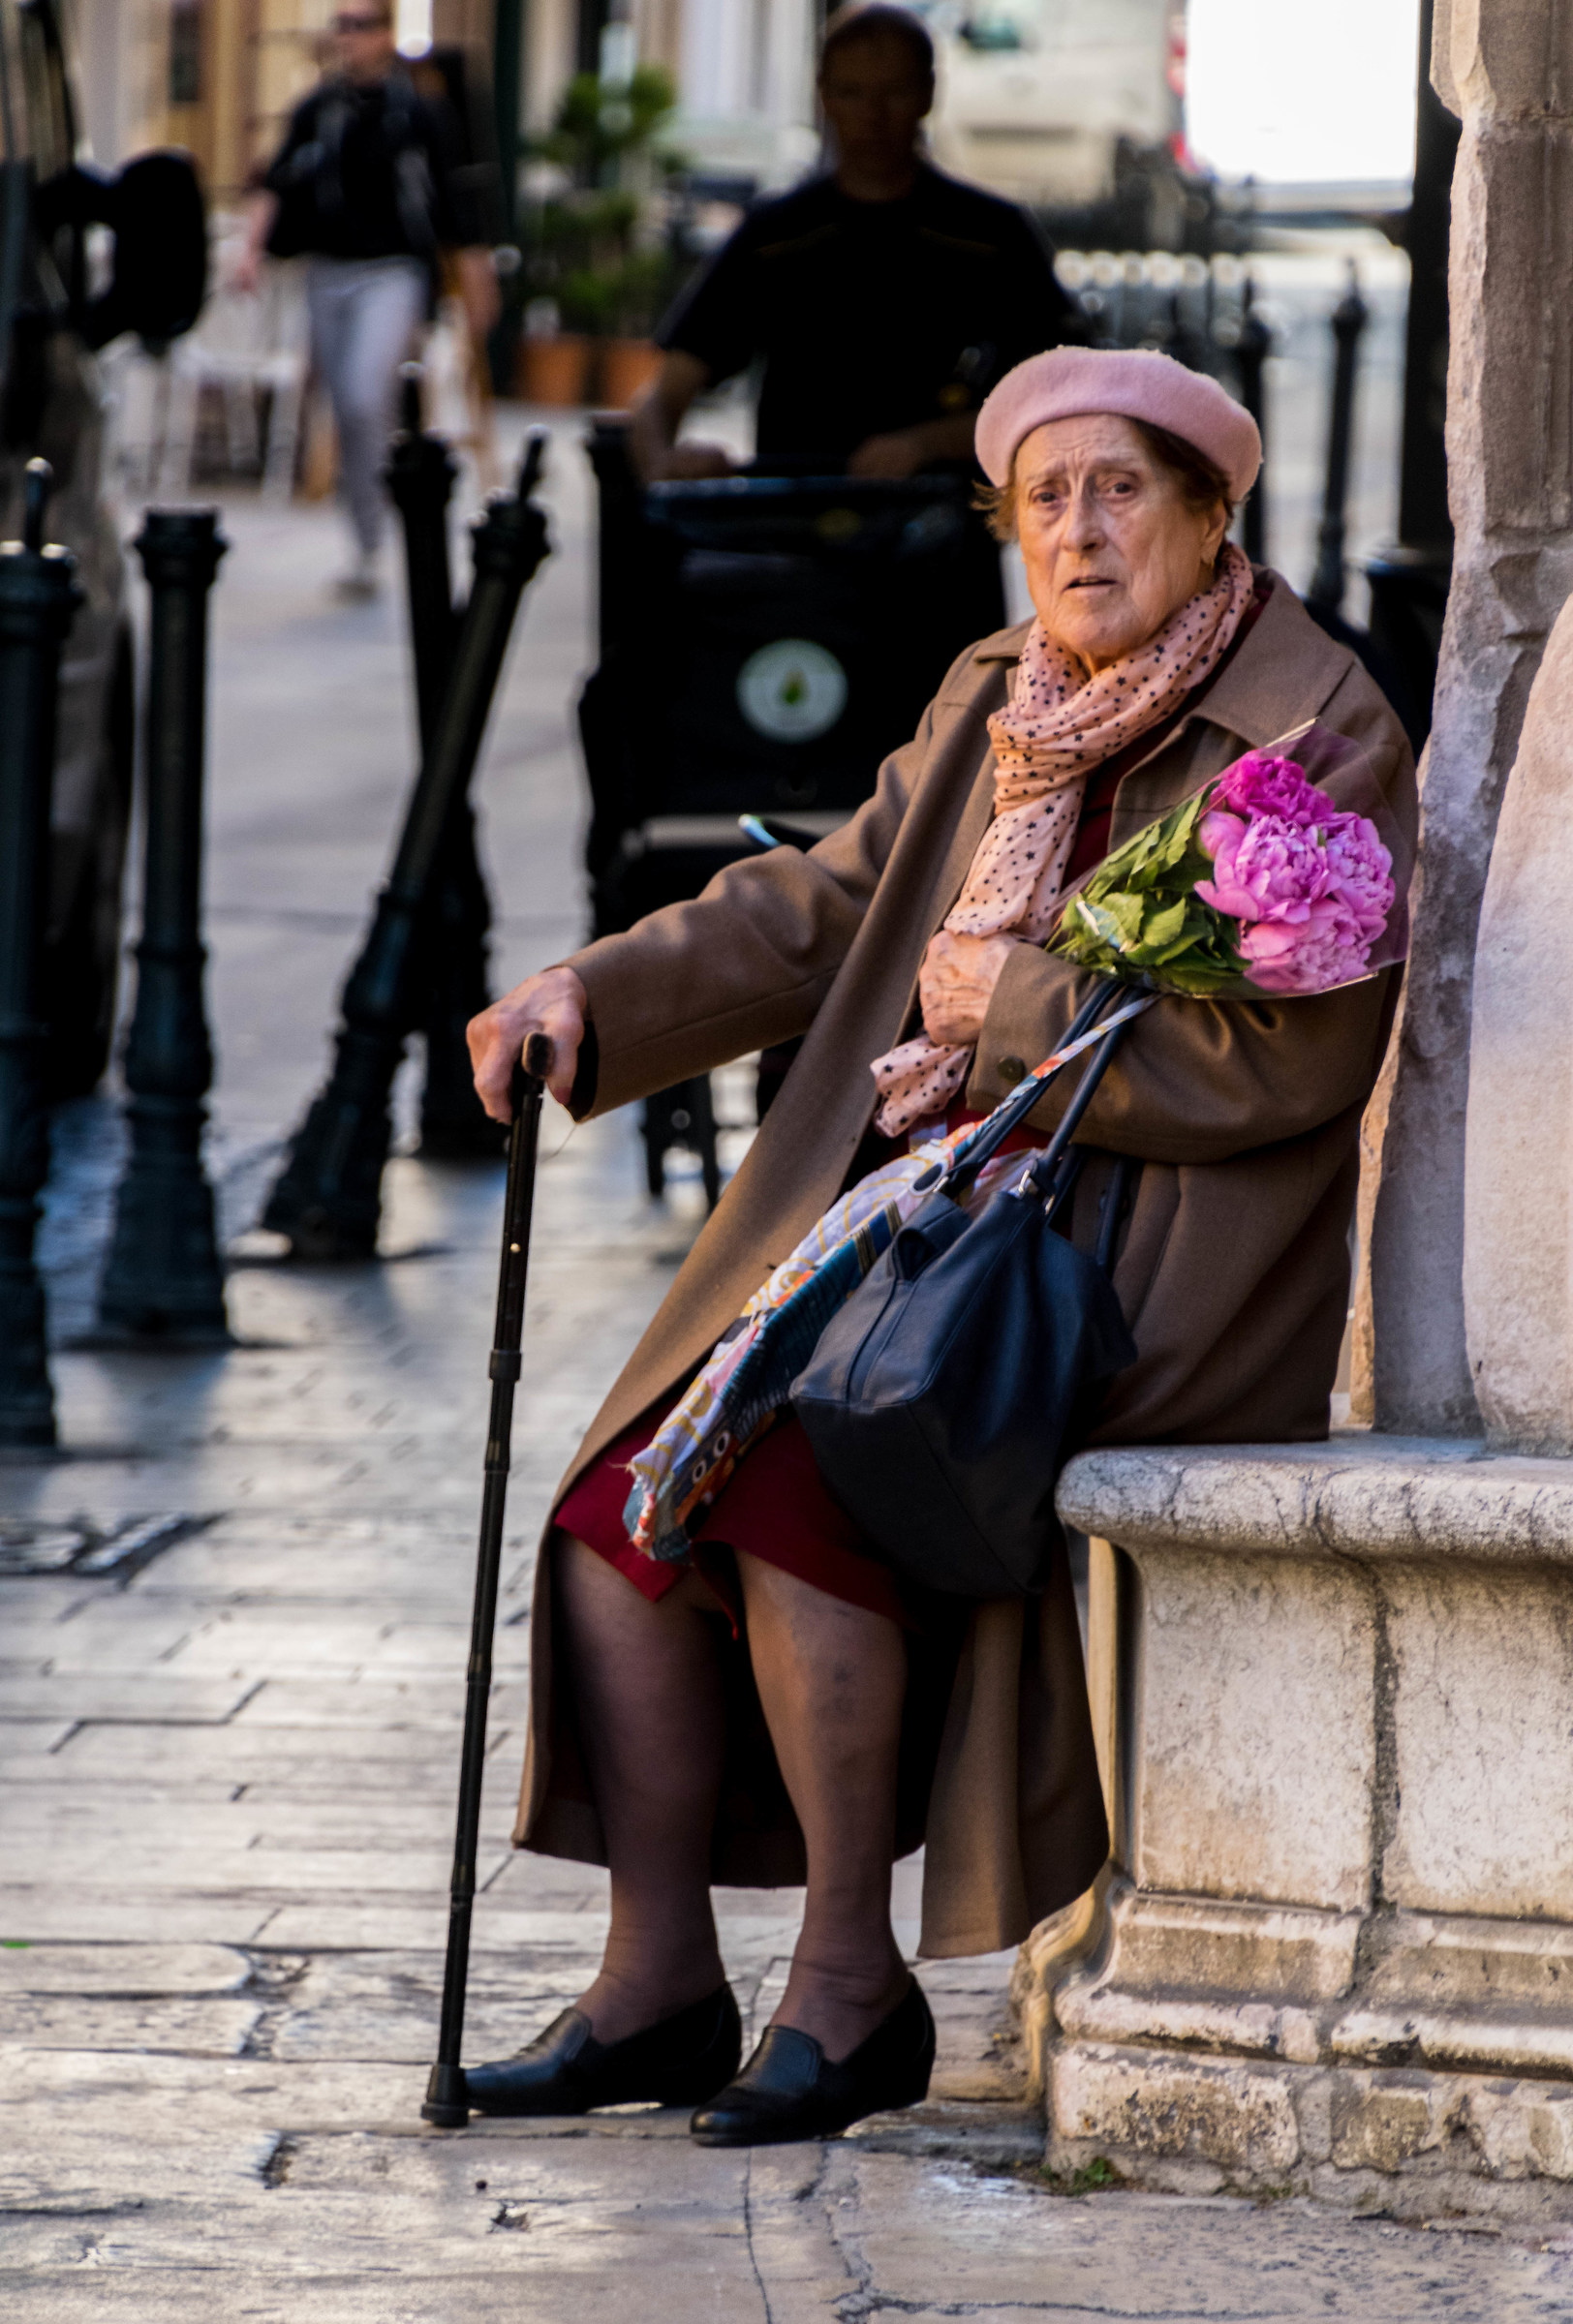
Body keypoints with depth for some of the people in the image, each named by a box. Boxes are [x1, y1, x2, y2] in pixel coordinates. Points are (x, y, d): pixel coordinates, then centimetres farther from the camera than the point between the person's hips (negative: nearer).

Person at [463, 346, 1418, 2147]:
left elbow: (1284, 1059, -16)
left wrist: (1012, 999, -10)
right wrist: (594, 1001, -1)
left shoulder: (1318, 737, -8)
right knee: (627, 1498, -11)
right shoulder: (990, 708, 14)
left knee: (788, 1498, -27)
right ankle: (657, 1981, -3)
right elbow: (820, 914, 14)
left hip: (1149, 1282, -7)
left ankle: (849, 1985, -14)